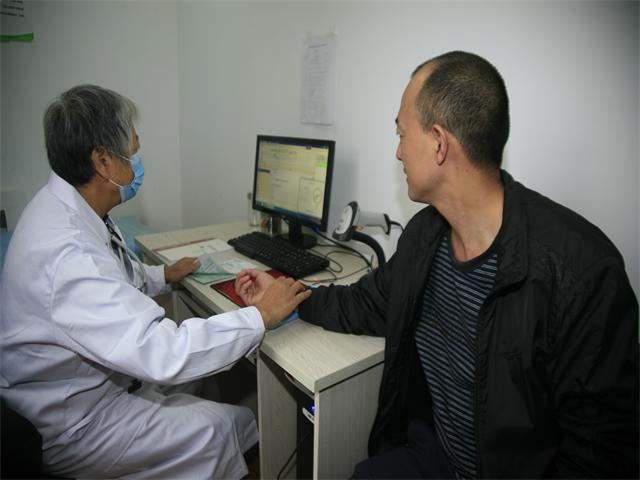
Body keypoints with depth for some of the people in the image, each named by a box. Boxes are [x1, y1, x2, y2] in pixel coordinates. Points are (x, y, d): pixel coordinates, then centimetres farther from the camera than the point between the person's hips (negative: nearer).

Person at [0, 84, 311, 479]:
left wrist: (164, 275, 15)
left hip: (91, 379, 9)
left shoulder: (64, 206, -5)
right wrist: (262, 316, -31)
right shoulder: (67, 254, -37)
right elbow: (163, 354, -39)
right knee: (228, 424, -9)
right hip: (70, 422, -9)